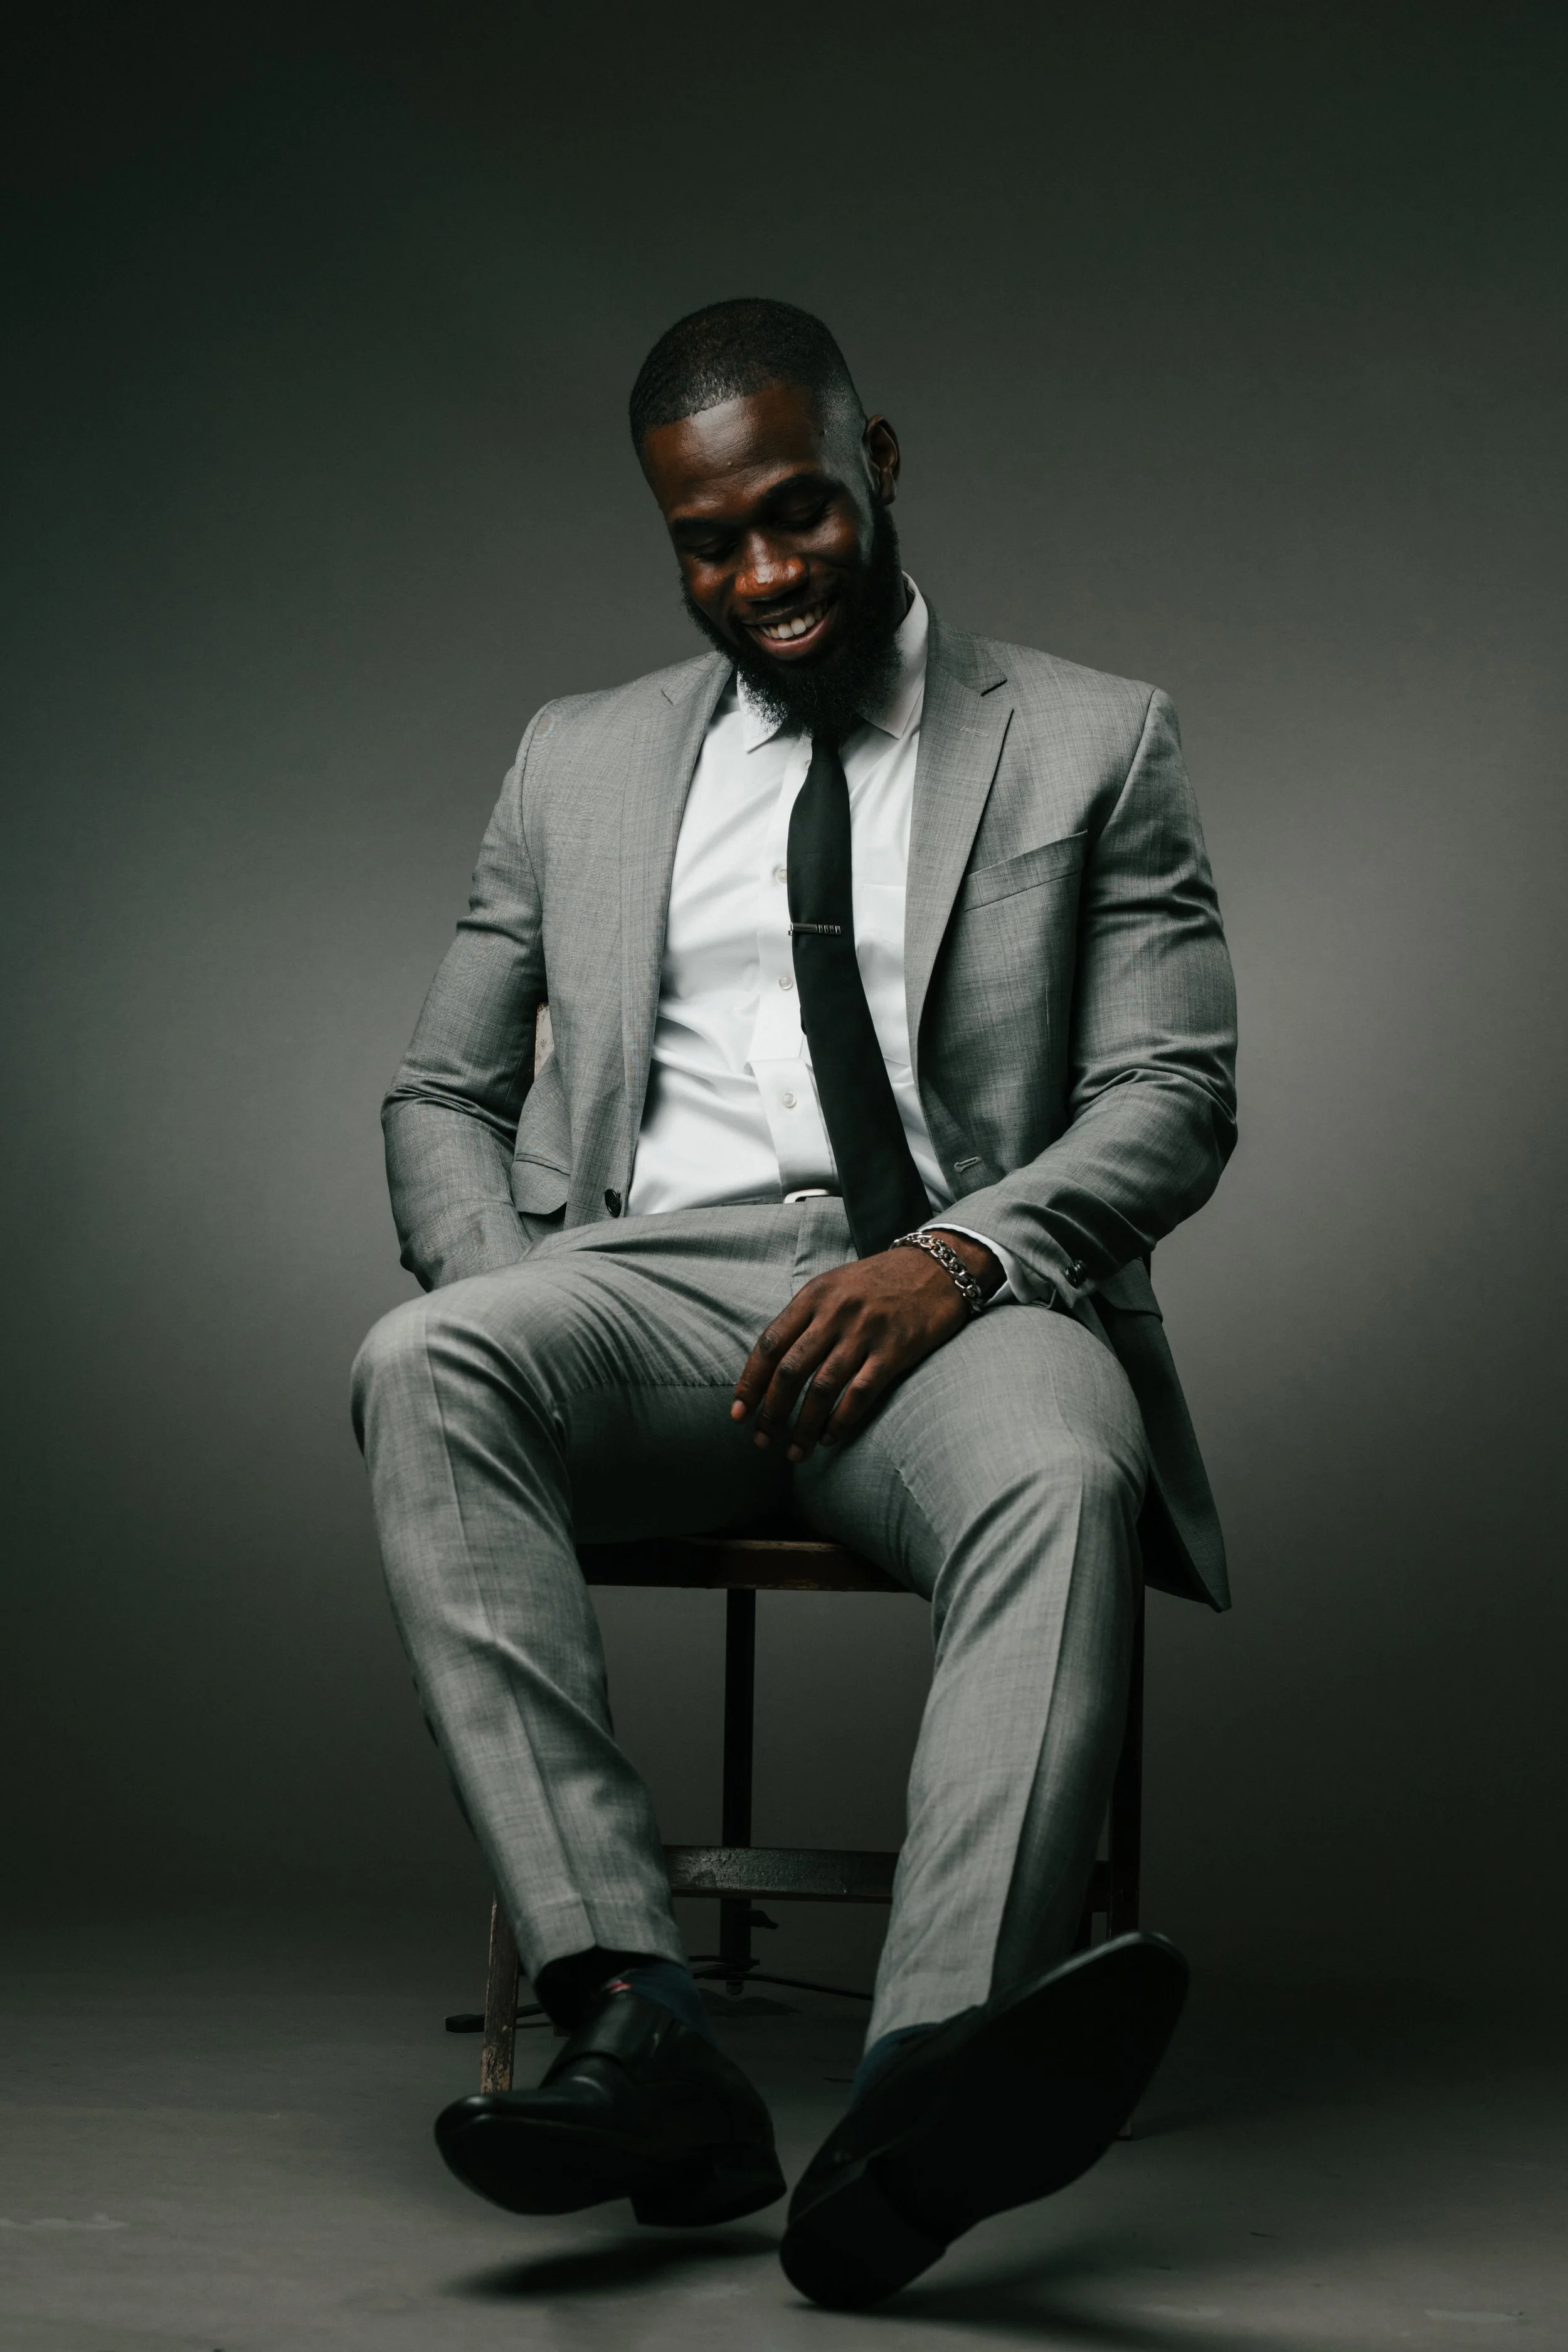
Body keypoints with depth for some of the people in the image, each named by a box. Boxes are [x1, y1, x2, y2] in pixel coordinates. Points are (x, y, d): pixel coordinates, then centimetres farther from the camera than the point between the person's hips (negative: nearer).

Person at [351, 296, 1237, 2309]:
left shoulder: (1093, 743, 15)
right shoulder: (580, 760, 22)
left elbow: (1174, 1097, 5)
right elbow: (442, 1097, 21)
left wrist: (956, 1259, -16)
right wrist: (513, 1296, -3)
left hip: (956, 1290, -2)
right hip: (656, 1276, 2)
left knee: (1067, 1475, -37)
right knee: (418, 1371, -32)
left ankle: (923, 2086, -55)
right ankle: (637, 2027, -41)